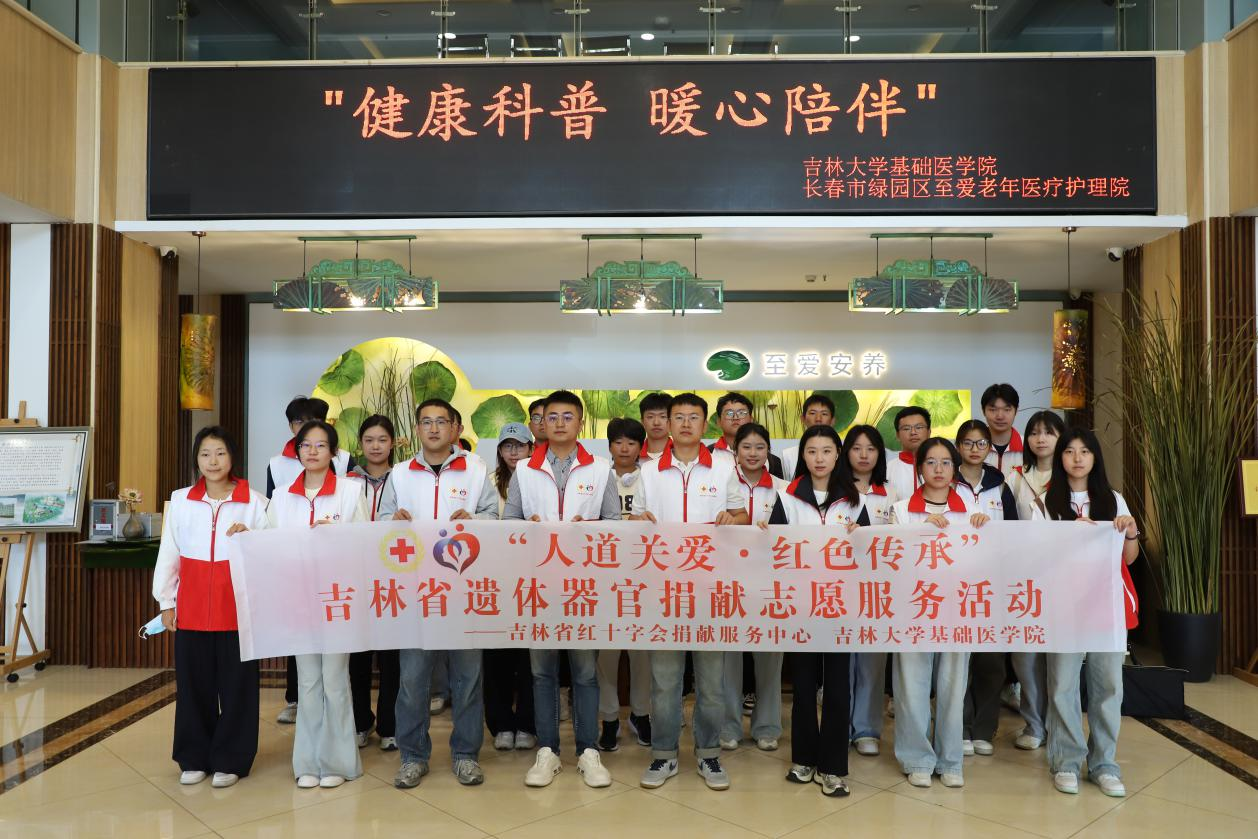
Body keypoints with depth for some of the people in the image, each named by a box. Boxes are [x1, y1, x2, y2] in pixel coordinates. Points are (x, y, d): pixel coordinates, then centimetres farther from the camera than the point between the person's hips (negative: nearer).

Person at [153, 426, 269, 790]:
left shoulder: (254, 501, -2)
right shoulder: (180, 500, 5)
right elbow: (168, 553, 8)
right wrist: (166, 601, 7)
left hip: (237, 606, -2)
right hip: (192, 606, 2)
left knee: (236, 683, 4)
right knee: (193, 683, 10)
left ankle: (230, 760, 18)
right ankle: (194, 758, 25)